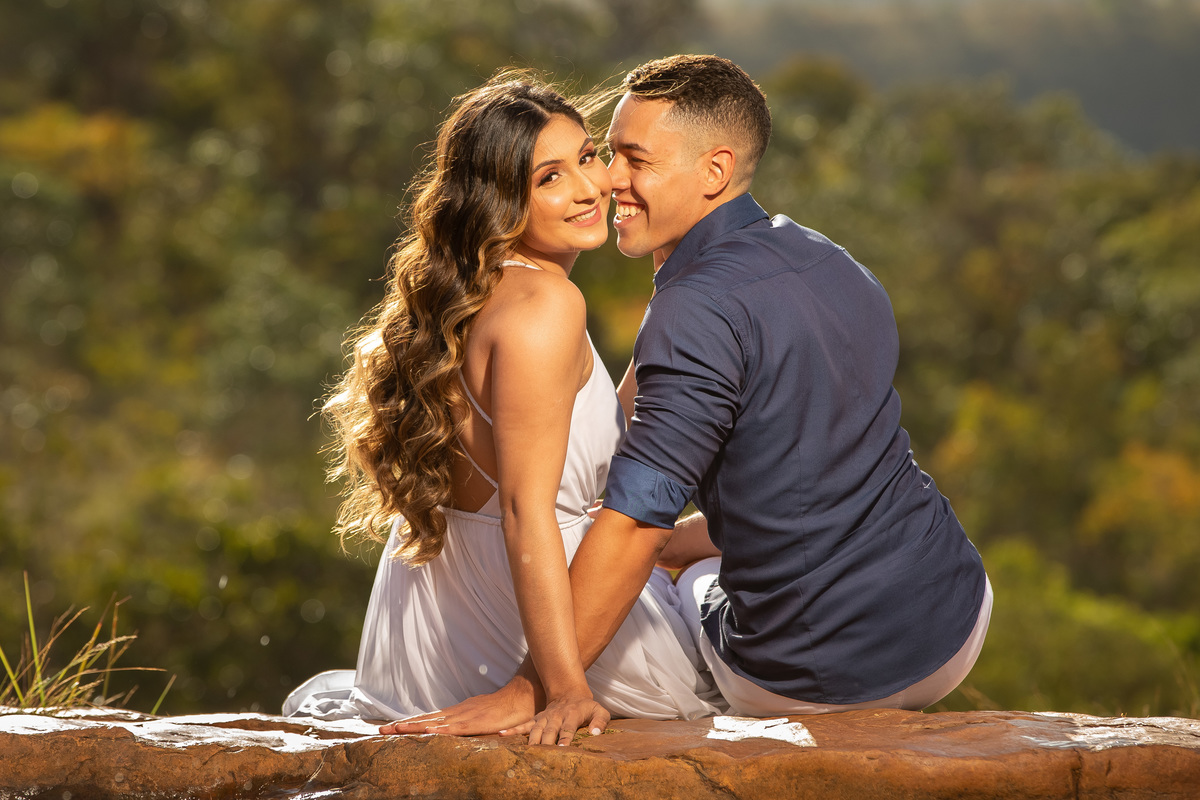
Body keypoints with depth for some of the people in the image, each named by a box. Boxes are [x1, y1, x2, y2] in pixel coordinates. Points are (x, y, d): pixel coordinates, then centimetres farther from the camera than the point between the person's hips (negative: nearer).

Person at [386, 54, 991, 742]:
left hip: (815, 683, -6)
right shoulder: (833, 264, 7)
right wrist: (671, 542, 22)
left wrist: (531, 693, -19)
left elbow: (636, 522, -23)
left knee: (692, 588, 28)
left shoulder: (699, 310, -20)